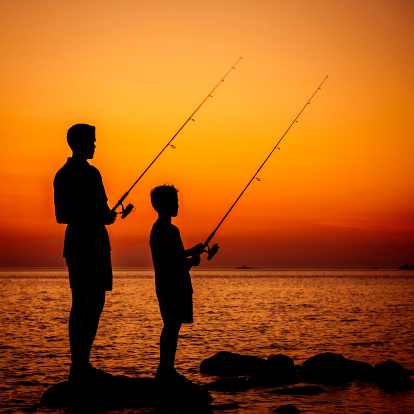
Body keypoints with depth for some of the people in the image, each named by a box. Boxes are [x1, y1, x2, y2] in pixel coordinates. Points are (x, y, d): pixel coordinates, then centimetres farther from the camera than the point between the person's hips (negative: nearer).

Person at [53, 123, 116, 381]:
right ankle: (82, 365, -11)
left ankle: (77, 365, 13)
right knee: (95, 302, -8)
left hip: (73, 241, 9)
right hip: (93, 241, -9)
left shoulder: (61, 174, 15)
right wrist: (108, 217, -2)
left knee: (79, 303, 10)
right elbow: (103, 213, -16)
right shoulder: (90, 174, -12)